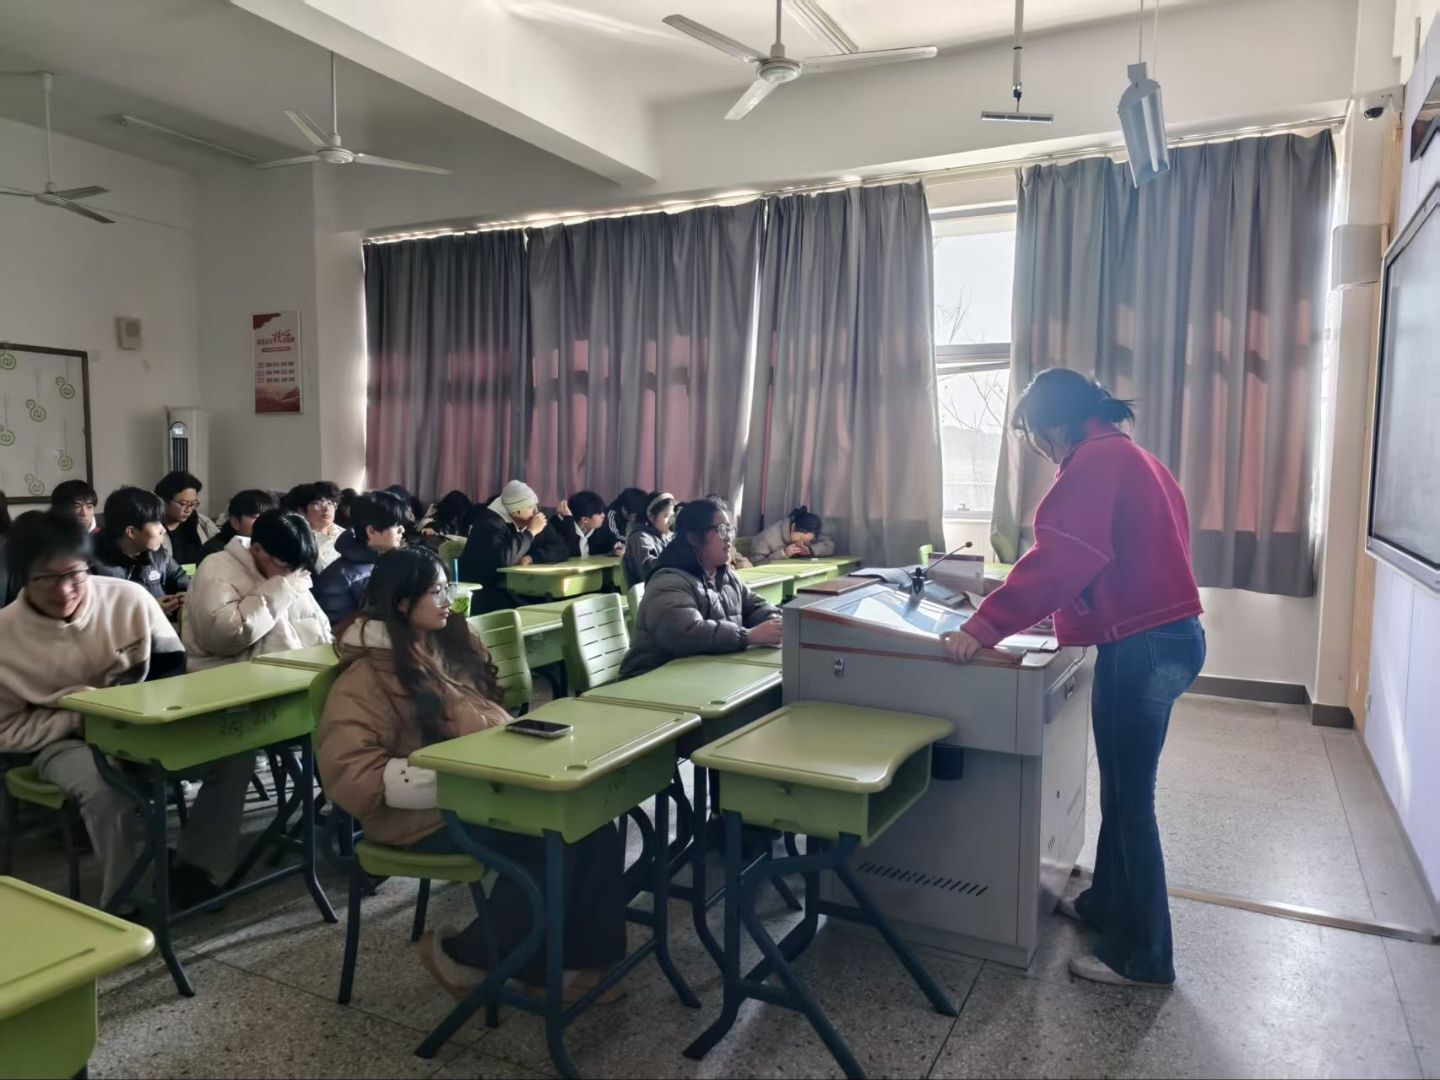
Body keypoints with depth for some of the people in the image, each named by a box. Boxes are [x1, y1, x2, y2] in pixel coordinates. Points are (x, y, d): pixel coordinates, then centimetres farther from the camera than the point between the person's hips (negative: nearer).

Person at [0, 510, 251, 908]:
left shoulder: (129, 598, -13)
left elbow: (172, 665, 1)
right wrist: (81, 718, -20)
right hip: (65, 741, -2)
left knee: (235, 751, -19)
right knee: (107, 788, -37)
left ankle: (193, 869, -4)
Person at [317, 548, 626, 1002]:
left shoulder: (450, 641, 13)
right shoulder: (369, 675, -11)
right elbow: (349, 772, -19)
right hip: (428, 810, -7)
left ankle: (579, 959, -3)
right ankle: (465, 956, -3)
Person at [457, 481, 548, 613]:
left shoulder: (520, 523, 9)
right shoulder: (489, 523, -16)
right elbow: (502, 558, -34)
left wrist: (530, 558, -12)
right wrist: (530, 532, -24)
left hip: (507, 589, 8)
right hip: (481, 593, -8)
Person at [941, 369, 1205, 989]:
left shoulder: (1096, 462, -14)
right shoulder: (1126, 457, 17)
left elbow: (1058, 560, -25)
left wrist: (984, 627, -25)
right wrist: (1060, 610, 28)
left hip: (1142, 646, -10)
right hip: (1164, 635, 10)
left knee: (1129, 800, -1)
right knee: (1122, 789, 20)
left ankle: (1141, 956, 11)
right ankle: (1105, 903, 35)